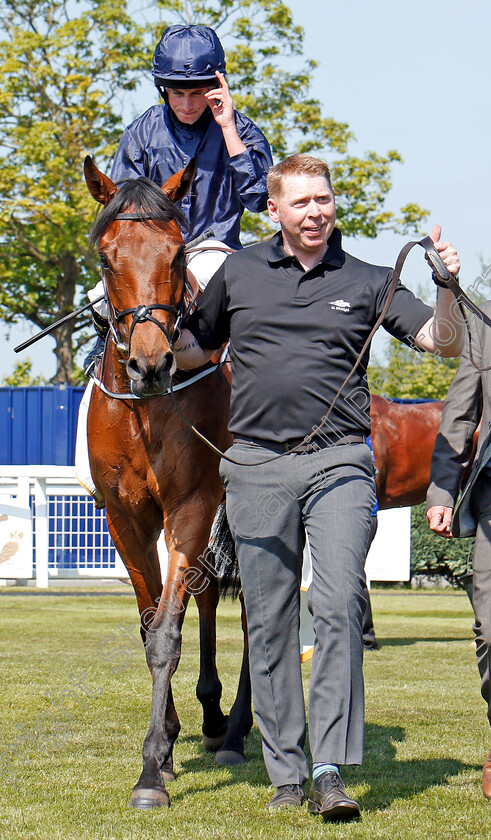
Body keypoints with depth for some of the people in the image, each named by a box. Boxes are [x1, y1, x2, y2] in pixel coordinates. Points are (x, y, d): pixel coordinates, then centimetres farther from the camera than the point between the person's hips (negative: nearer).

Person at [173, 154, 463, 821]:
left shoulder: (367, 283, 8)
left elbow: (444, 342, 2)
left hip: (339, 464, -2)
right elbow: (192, 351, 24)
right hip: (257, 466, 2)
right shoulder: (237, 274, 12)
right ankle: (286, 772, 12)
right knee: (269, 622, 4)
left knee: (339, 607, -15)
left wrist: (447, 288, -16)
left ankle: (331, 770, -16)